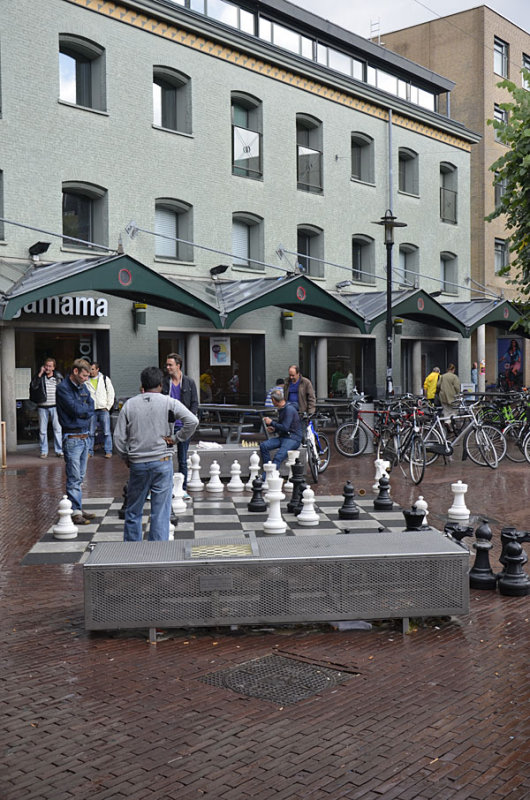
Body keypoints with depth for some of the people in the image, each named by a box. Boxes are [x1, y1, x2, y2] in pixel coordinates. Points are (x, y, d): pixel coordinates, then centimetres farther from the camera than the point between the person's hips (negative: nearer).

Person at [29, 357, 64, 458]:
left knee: (57, 429, -1)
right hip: (42, 406, 0)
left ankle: (59, 450, 5)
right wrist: (40, 374, -15)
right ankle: (43, 451, 12)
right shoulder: (39, 376, 4)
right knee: (42, 430, 4)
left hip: (55, 406, 0)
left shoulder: (58, 377, 6)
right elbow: (33, 386, -13)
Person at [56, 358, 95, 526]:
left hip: (85, 436, 8)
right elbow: (75, 409, -18)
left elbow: (91, 408, 7)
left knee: (80, 477, 12)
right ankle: (75, 512, -4)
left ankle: (78, 508, 18)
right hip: (72, 438, -8)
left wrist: (82, 410, -10)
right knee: (74, 478, -7)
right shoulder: (63, 388, -10)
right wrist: (86, 408, 0)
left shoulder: (83, 387, 15)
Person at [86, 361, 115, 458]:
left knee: (106, 432, -1)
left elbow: (111, 393, 5)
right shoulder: (86, 381, 7)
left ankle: (108, 451, 4)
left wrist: (108, 407, -2)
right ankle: (90, 451, 12)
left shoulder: (105, 379, 5)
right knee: (90, 432, 4)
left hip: (103, 409, -1)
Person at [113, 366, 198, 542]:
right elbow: (192, 421, -16)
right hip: (162, 462, -2)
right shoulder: (169, 402, -4)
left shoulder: (130, 404, 2)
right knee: (161, 512, 3)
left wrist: (126, 458, 15)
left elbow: (118, 437, 2)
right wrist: (176, 438, -5)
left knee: (133, 511, 15)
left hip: (137, 463, 2)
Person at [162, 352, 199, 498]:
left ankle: (183, 489, 14)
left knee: (183, 460, 6)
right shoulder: (164, 382, 2)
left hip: (182, 426, 0)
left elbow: (194, 403, 4)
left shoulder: (189, 383, 2)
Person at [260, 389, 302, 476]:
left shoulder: (289, 409, -15)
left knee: (278, 457, -29)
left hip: (293, 438, -9)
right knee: (263, 446, -13)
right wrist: (274, 429, 7)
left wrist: (271, 422, -10)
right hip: (283, 437, 9)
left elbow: (285, 427, -20)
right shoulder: (281, 409, 15)